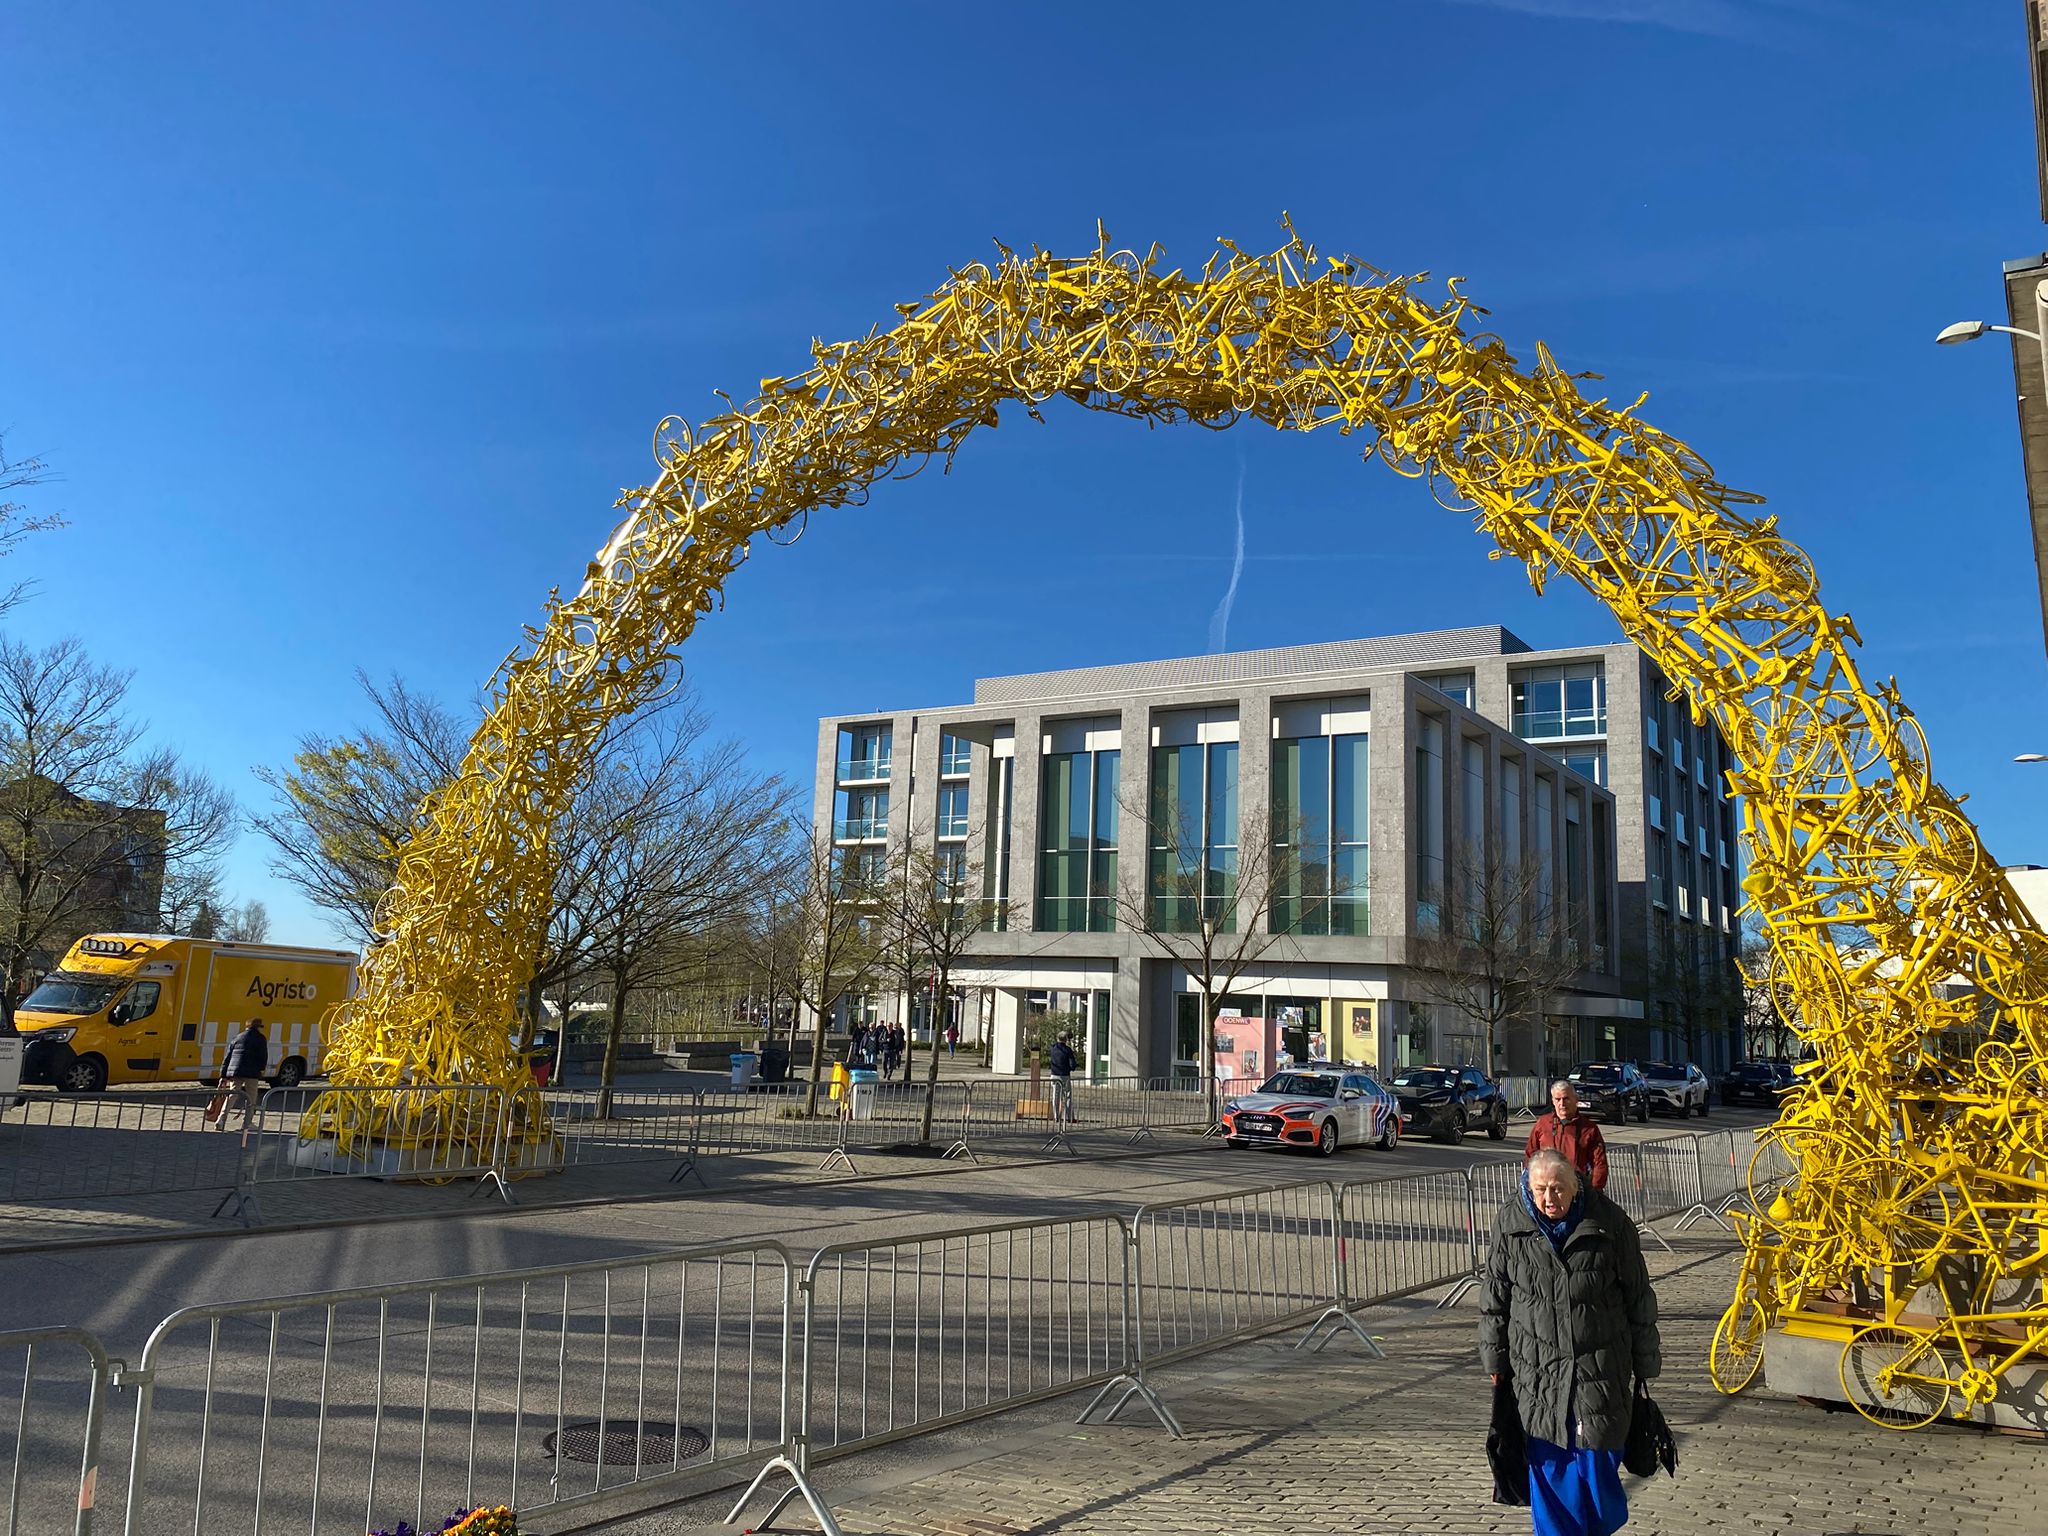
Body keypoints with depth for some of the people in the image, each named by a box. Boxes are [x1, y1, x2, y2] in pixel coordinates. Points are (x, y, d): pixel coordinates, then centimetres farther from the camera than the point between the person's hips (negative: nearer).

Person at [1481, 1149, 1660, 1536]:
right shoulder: (1510, 1224, -6)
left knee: (1597, 1457, 6)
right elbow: (1495, 1298, 4)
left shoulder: (1609, 1223, -9)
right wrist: (1495, 1358, 6)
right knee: (1547, 1462, 7)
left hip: (1601, 1368, -1)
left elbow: (1638, 1298, 2)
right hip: (1536, 1367, 1)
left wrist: (1645, 1360, 7)